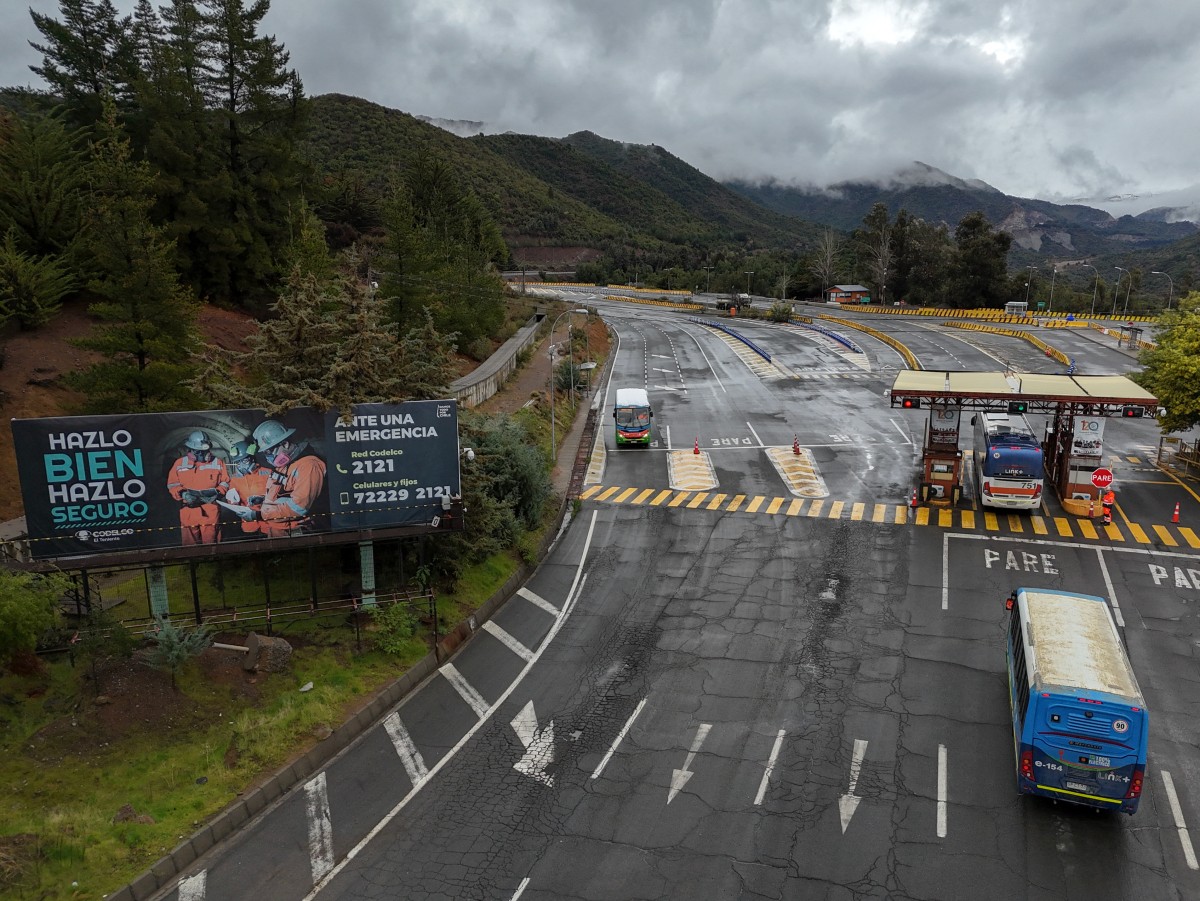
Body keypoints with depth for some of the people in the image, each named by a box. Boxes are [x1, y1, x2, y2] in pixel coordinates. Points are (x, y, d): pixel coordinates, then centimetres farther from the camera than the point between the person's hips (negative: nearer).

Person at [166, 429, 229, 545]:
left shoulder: (218, 463, 6)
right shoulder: (180, 463, 6)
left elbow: (225, 482, 10)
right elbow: (172, 484, 8)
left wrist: (217, 492, -9)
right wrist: (183, 493, -10)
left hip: (210, 513, 0)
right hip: (188, 513, 1)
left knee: (210, 545, 2)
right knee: (190, 546, 5)